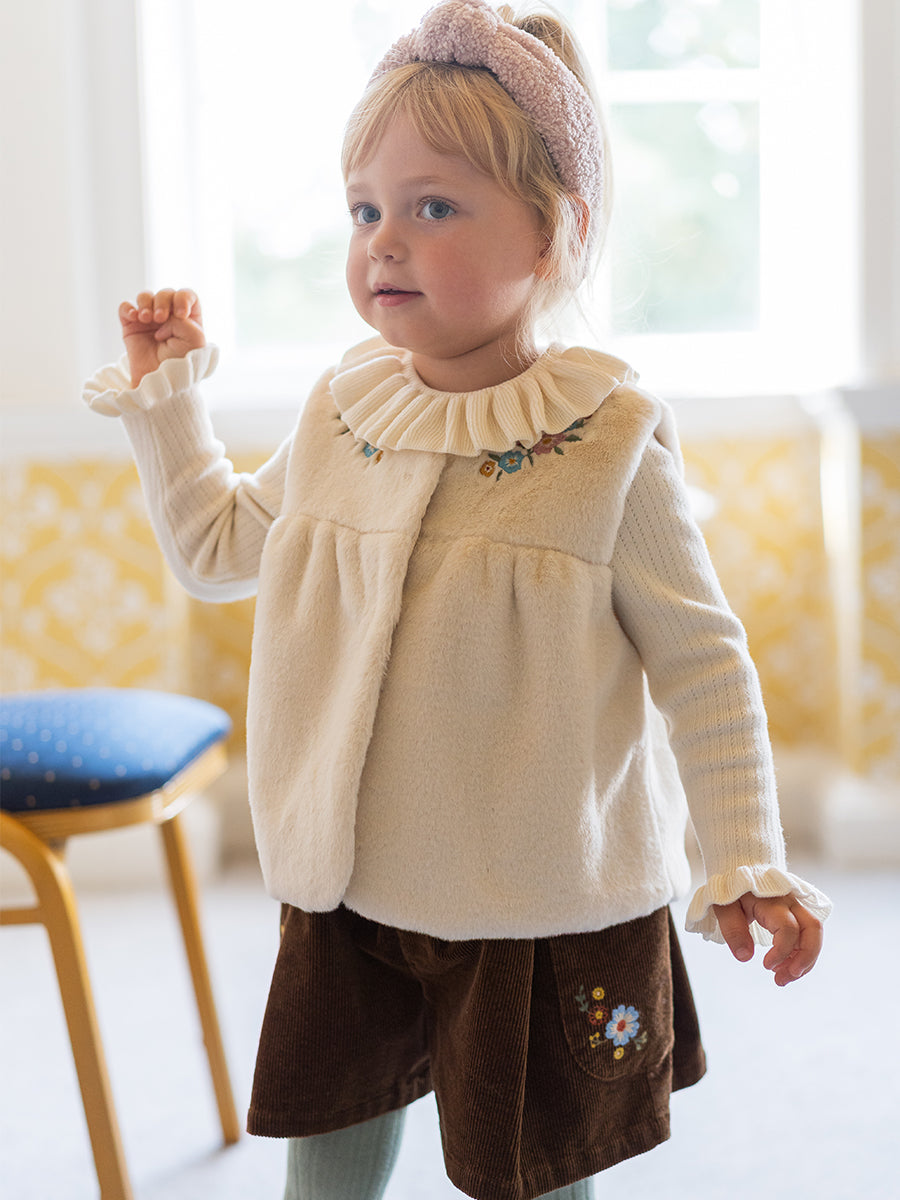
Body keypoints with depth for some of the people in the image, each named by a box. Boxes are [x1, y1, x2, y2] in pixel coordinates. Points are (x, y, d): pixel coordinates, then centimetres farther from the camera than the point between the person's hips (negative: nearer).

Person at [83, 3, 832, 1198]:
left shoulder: (610, 441, -13)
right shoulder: (342, 415, 0)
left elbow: (701, 664, -8)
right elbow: (217, 546, 17)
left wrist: (749, 864, -9)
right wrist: (164, 394, 11)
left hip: (547, 918, -4)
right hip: (351, 900, 4)